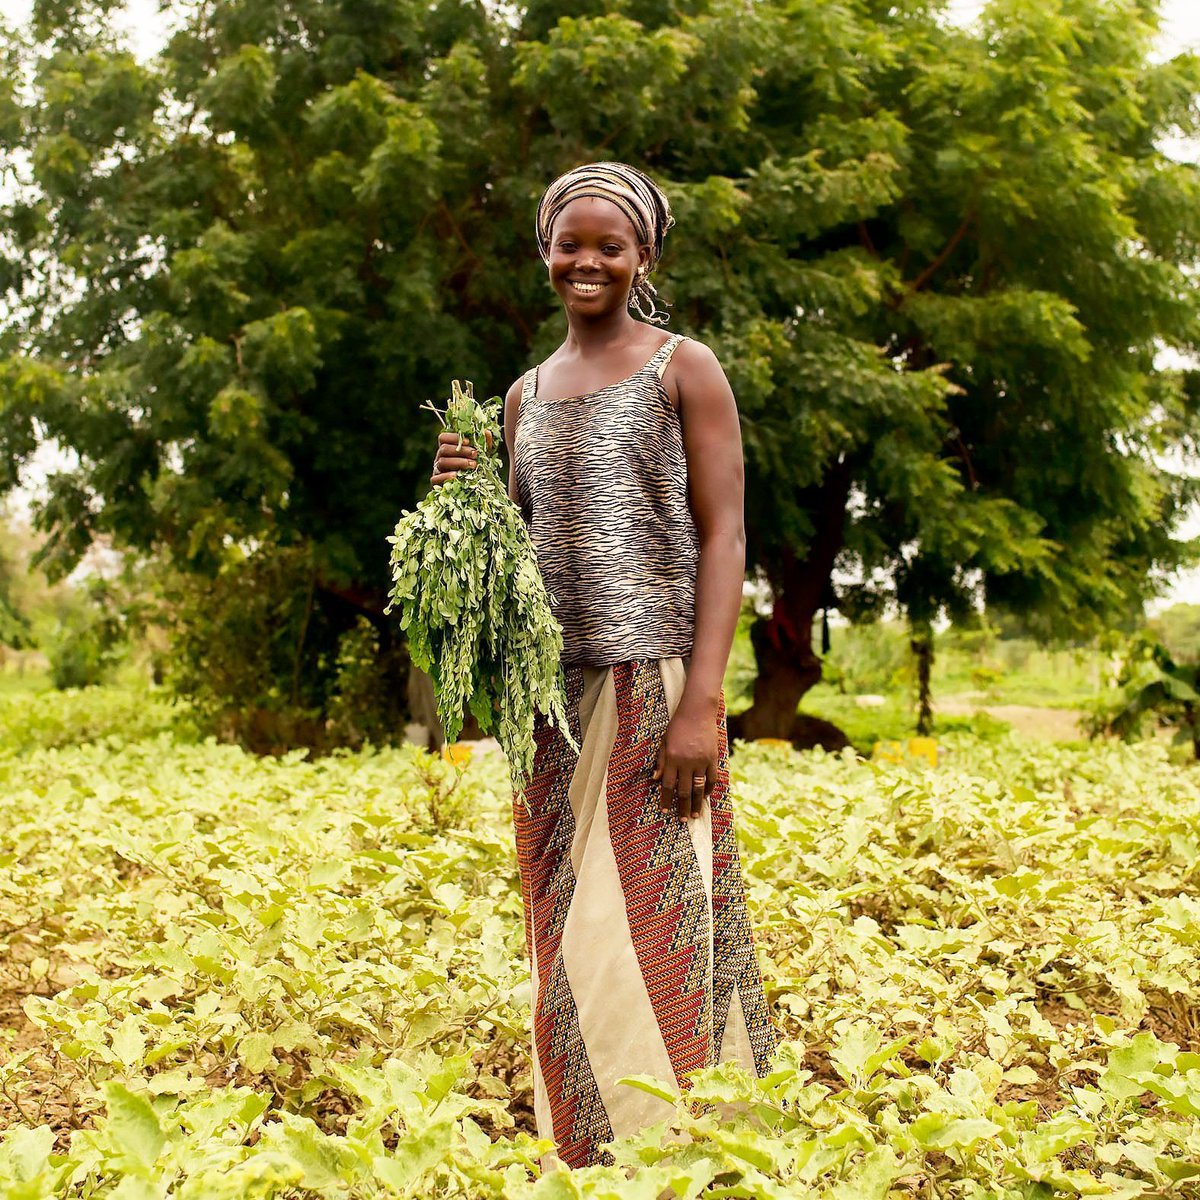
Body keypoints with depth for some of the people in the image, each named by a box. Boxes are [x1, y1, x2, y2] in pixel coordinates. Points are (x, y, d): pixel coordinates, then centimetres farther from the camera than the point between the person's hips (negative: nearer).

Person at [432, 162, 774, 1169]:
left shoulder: (685, 370, 1)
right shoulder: (526, 393, 18)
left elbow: (724, 538, -5)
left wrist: (702, 700, -15)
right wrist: (461, 495, 2)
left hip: (655, 687, -5)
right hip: (553, 694, 6)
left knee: (657, 937, -8)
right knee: (567, 945, 7)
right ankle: (589, 1163, 17)